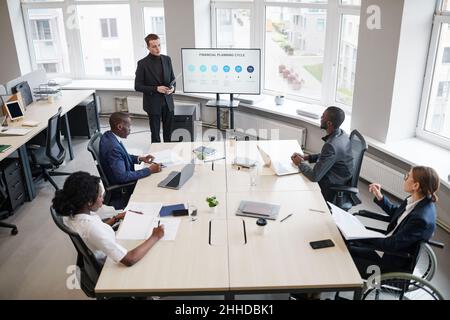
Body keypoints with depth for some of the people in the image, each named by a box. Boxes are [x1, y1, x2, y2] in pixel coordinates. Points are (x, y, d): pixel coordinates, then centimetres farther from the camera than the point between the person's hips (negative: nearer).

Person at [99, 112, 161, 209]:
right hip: (121, 192, -9)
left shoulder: (108, 135, -2)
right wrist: (149, 170, -26)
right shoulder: (113, 147, -31)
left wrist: (140, 158, 2)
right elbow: (122, 177, -32)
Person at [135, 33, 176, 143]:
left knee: (168, 132, 13)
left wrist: (172, 87, -9)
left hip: (168, 102, 4)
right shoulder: (142, 63, -10)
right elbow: (138, 86, -8)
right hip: (153, 104, -4)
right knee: (155, 134, 6)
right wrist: (156, 89, -20)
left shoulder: (167, 59, 4)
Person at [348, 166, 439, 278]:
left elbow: (393, 245, -27)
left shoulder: (421, 219, -35)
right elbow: (396, 212, 13)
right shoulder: (417, 200, -8)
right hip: (388, 244, 8)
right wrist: (380, 197, 1)